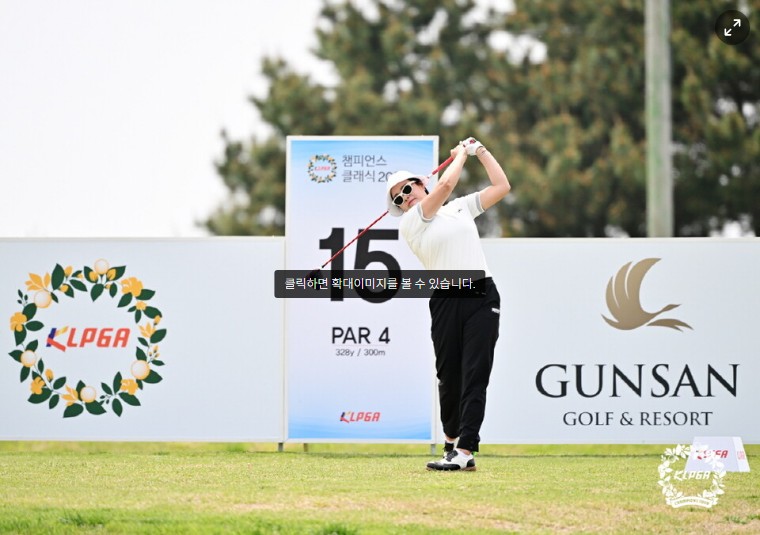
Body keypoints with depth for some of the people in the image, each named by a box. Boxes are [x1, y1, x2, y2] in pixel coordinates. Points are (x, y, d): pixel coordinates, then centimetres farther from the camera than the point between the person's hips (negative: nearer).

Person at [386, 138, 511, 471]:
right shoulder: (409, 223, 4)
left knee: (474, 376, -10)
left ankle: (465, 451, -17)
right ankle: (452, 440, 24)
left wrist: (481, 151, 17)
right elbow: (445, 186, -6)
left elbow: (501, 187, 17)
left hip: (482, 296, 1)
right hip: (445, 302, -1)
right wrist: (461, 155, 8)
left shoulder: (461, 207, 18)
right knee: (449, 377, 3)